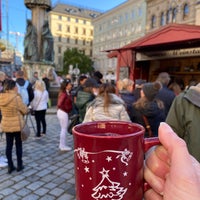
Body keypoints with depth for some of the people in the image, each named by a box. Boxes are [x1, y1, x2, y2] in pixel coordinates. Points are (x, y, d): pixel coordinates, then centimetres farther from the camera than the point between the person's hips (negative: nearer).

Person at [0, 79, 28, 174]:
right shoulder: (16, 98, -21)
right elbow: (25, 110, -12)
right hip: (17, 125, -5)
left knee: (9, 145, 13)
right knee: (18, 145, 9)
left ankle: (10, 166, 22)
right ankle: (19, 165, 20)